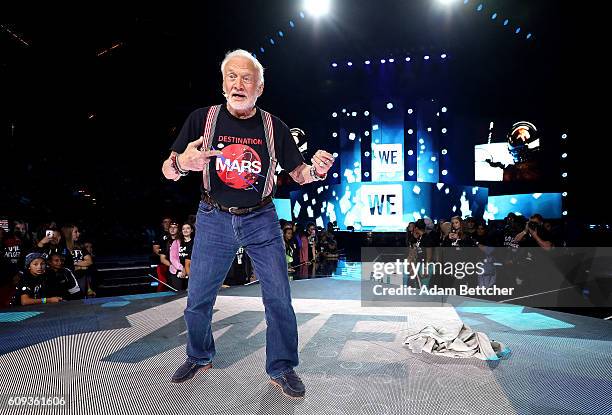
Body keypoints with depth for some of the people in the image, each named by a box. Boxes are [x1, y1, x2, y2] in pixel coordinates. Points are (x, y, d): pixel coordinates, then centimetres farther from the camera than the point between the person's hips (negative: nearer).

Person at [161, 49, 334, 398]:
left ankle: (282, 368, 20)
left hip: (262, 219, 0)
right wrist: (182, 163, -30)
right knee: (198, 298, 10)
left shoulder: (274, 127, -3)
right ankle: (200, 357, 37)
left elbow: (298, 173, 3)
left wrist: (317, 169, -21)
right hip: (214, 219, 1)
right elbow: (168, 171, -5)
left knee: (279, 297, 0)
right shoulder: (202, 118, -5)